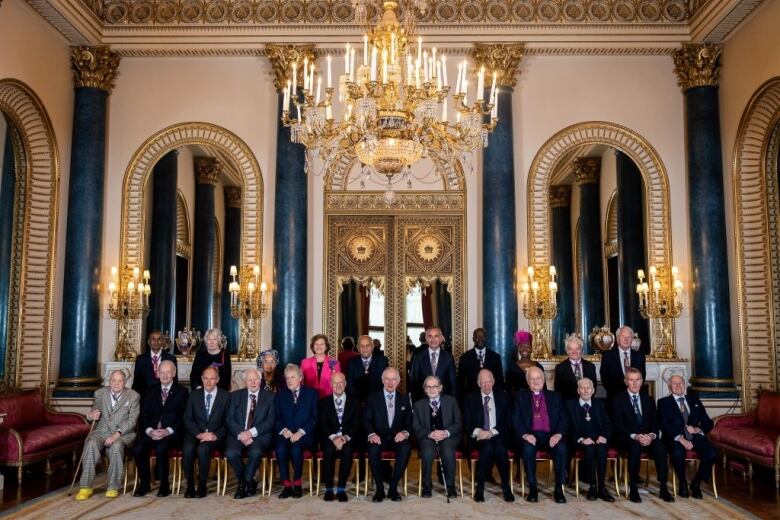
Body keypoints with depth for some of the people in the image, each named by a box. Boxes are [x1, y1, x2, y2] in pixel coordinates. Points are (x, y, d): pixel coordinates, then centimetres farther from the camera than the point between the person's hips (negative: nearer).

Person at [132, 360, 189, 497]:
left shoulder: (182, 391, 6)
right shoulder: (151, 391, 17)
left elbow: (183, 416, -2)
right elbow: (144, 414, 9)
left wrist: (168, 431, -17)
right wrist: (149, 430, -10)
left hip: (172, 433, -3)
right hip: (151, 432, 3)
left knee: (160, 448, -32)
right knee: (137, 449, -24)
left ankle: (164, 486, -16)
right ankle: (144, 484, -4)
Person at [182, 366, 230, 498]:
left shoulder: (226, 396, 4)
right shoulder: (194, 395, 11)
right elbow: (187, 419, 4)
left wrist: (216, 435, -15)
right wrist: (199, 433, -12)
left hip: (215, 436, -2)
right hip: (196, 433, 2)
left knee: (202, 448, -32)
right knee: (188, 448, -30)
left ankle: (202, 485, -14)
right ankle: (190, 485, -13)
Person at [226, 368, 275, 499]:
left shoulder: (269, 397, 8)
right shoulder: (235, 396, 13)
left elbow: (270, 422, -1)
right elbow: (229, 419, 4)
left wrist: (251, 432, -15)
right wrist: (241, 434, -14)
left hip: (259, 435, -2)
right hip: (238, 434, 2)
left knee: (255, 452, -33)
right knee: (231, 453, -29)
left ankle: (244, 482, -5)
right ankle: (250, 483, -3)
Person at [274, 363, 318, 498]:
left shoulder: (311, 393, 10)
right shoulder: (280, 395, 18)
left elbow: (314, 418, 1)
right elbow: (276, 418, 10)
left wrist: (300, 432, -12)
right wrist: (283, 430, -11)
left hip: (304, 435, -2)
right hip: (285, 434, 2)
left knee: (296, 448, -33)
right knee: (280, 448, -30)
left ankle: (297, 484, -15)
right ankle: (287, 485, -19)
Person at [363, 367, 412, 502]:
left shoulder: (404, 399, 14)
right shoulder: (373, 398, 9)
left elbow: (409, 421, 9)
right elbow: (366, 420, 2)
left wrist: (405, 433, -13)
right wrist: (371, 434, -18)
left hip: (397, 437, 1)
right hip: (379, 437, -1)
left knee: (406, 448, -33)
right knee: (373, 449, -34)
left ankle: (393, 488, -19)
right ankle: (379, 489, -19)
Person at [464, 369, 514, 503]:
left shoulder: (503, 397, 10)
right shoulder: (470, 398, 9)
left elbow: (508, 422, 3)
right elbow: (466, 424, 3)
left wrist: (492, 432, -12)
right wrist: (477, 431, -18)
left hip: (498, 436, 1)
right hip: (478, 438, 0)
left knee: (500, 446, -32)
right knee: (488, 447, -32)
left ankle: (506, 487, -21)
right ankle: (480, 487, -22)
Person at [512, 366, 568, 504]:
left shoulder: (554, 397, 18)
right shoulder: (520, 397, 13)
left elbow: (563, 419, 10)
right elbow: (516, 420, 3)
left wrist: (558, 434, -10)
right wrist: (525, 434, -15)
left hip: (551, 436, 1)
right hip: (530, 436, -1)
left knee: (561, 448, -30)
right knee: (527, 448, -34)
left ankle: (559, 488, -18)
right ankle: (532, 488, -18)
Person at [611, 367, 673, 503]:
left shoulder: (648, 399, 16)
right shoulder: (618, 399, 2)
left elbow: (654, 423, 9)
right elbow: (618, 425, -6)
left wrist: (651, 435, -13)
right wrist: (635, 436, -21)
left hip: (647, 438, 3)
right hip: (627, 439, -3)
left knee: (660, 448, -28)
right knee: (635, 447, -36)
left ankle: (663, 488, -20)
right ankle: (633, 489, -27)